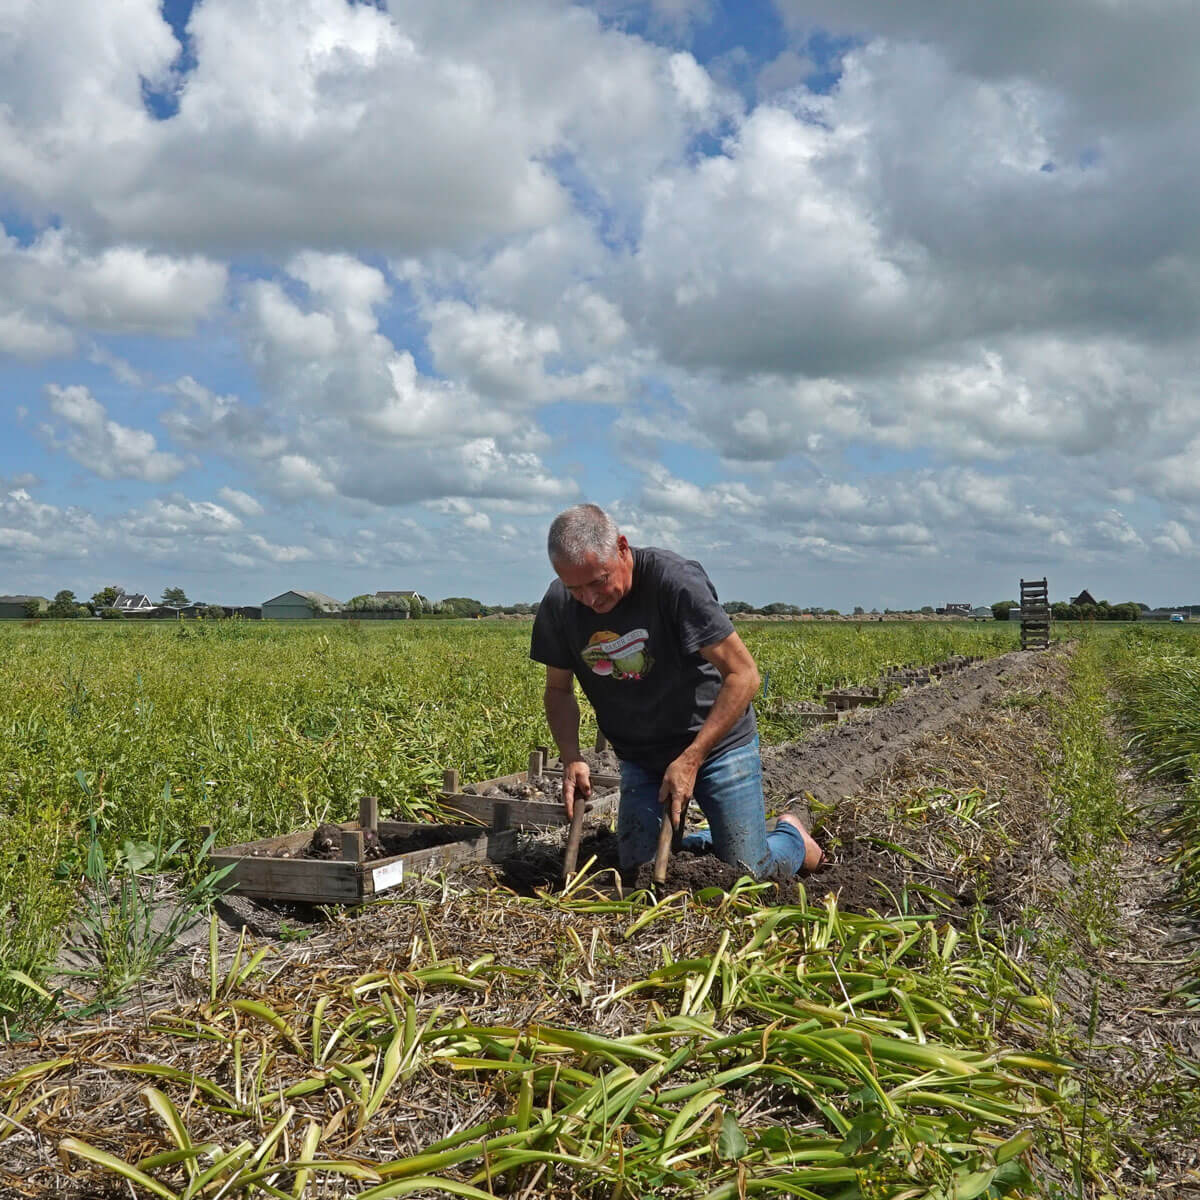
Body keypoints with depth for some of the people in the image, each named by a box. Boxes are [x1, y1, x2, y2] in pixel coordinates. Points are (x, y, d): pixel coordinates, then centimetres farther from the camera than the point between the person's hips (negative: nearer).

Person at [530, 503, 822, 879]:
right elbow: (559, 690, 4)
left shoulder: (675, 580, -26)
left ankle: (792, 835, 28)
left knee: (747, 873, -5)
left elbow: (743, 675, -23)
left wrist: (690, 759, -26)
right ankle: (708, 840, 26)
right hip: (640, 758, 4)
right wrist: (571, 758, -15)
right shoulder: (558, 607, -12)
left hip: (717, 739, -4)